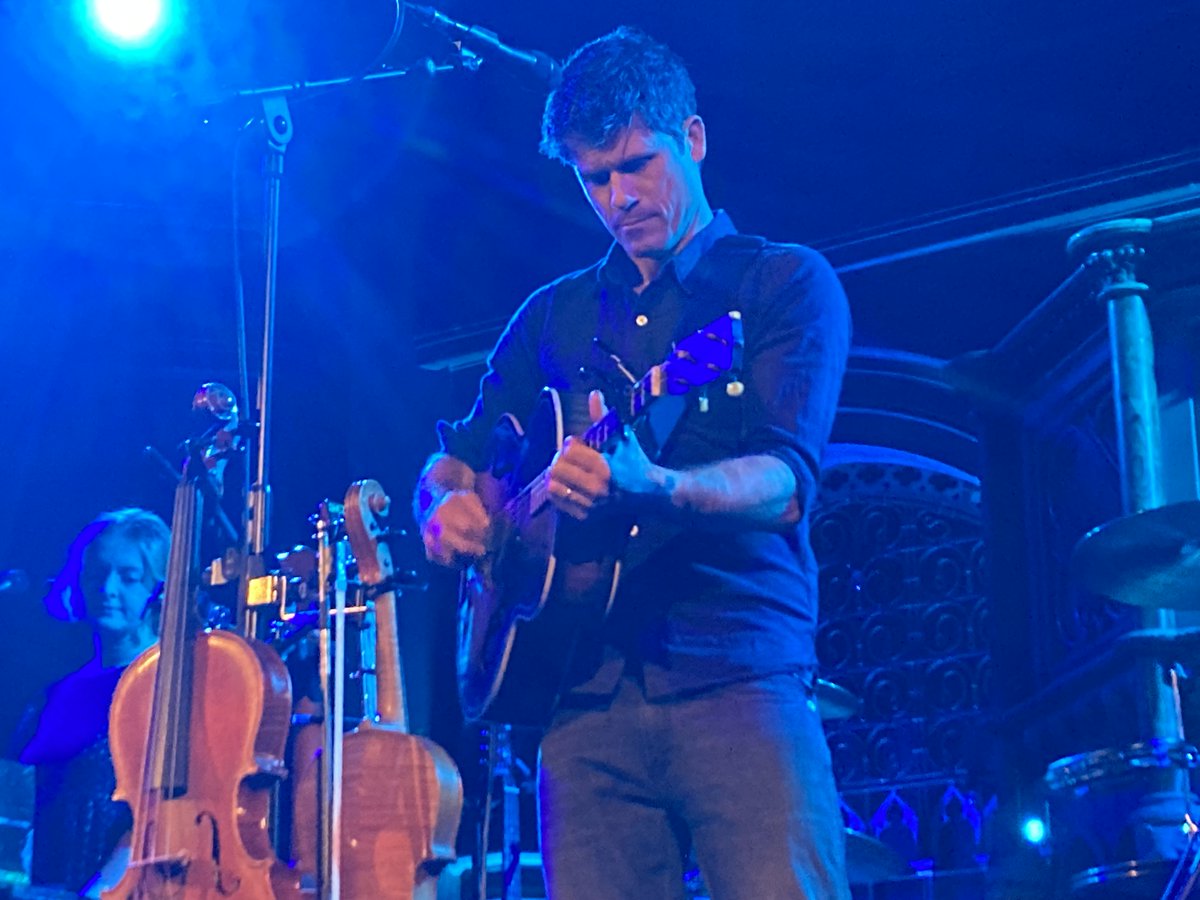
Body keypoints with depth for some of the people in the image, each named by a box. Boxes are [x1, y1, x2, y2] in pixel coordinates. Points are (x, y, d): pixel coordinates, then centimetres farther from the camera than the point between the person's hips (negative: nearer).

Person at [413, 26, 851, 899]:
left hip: (741, 677, -3)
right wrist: (447, 505, -3)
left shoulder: (786, 282, 6)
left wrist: (652, 490, -29)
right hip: (587, 689, 4)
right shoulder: (554, 315, 19)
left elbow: (787, 485, -9)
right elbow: (454, 461, 22)